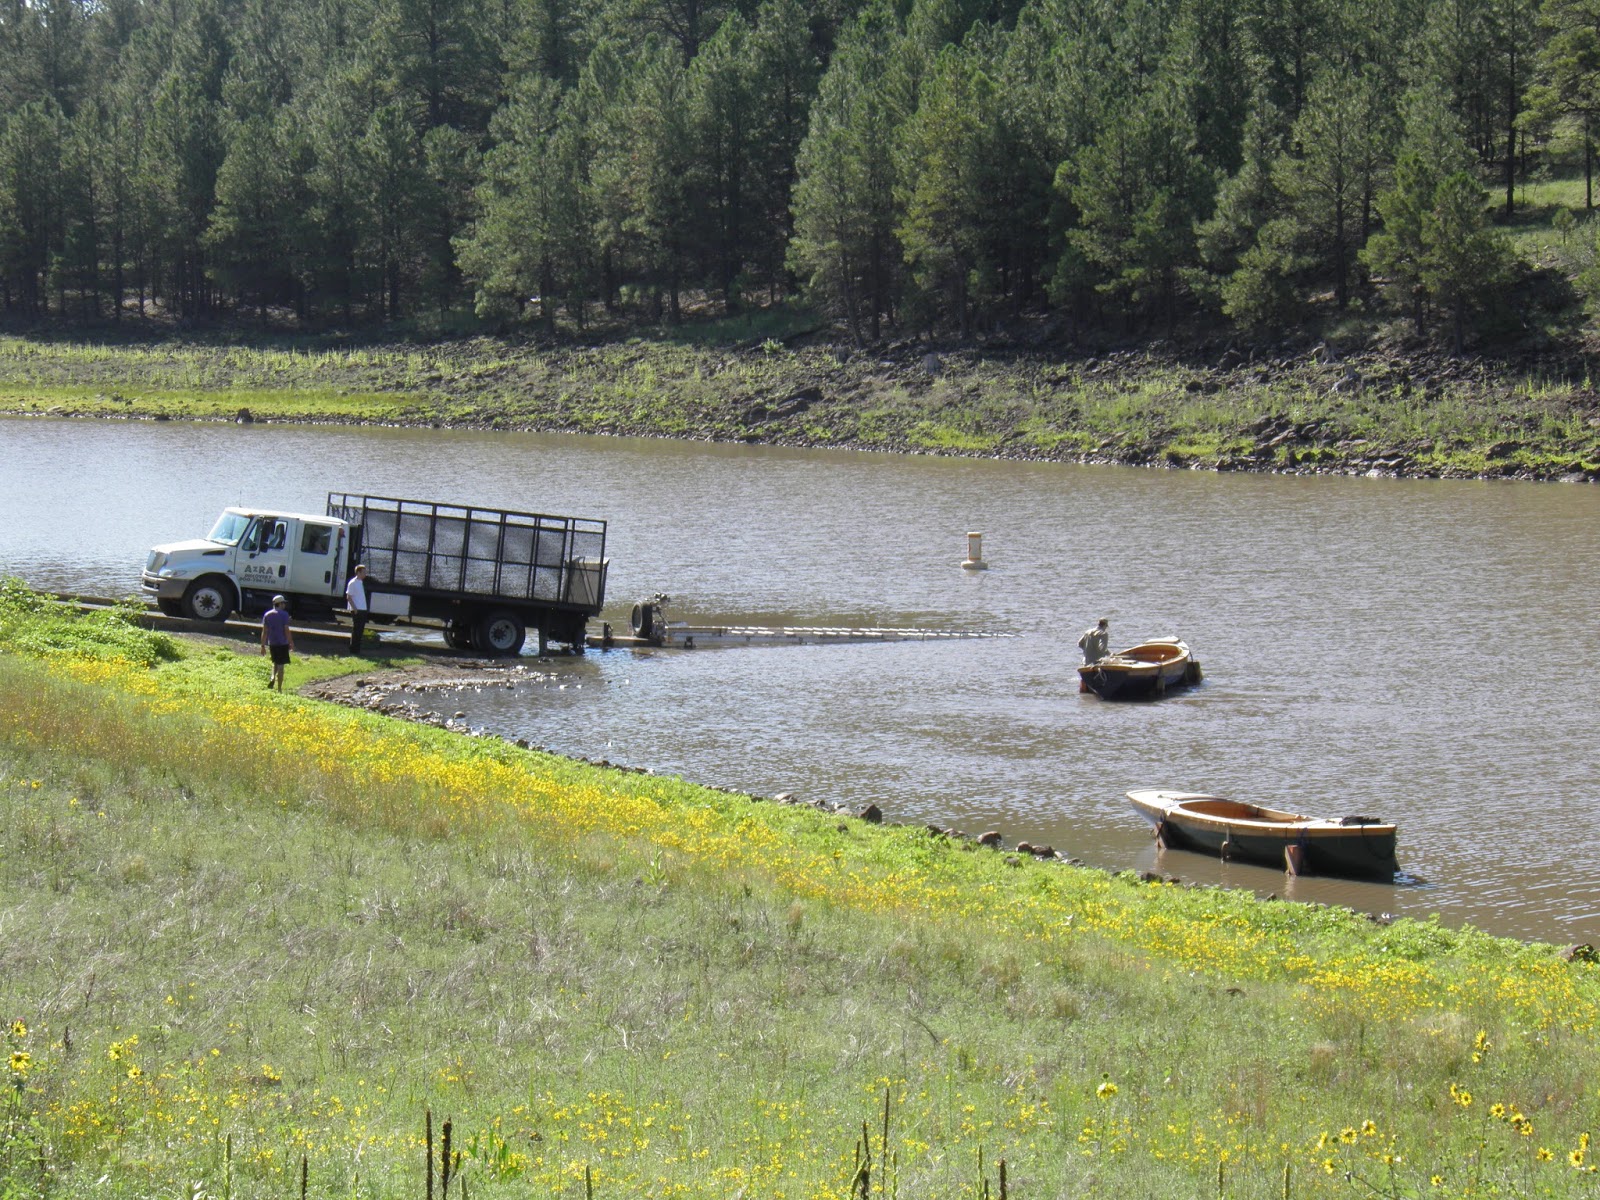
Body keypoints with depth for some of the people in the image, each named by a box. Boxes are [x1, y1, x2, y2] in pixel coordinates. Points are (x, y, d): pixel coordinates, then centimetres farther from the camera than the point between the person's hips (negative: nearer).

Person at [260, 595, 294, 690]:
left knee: (275, 662, 25)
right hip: (282, 643, -4)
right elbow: (286, 630, -11)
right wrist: (291, 643, -3)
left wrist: (263, 645, 8)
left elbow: (264, 631, 5)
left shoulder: (267, 615, 5)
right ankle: (279, 689, 2)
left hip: (272, 643, 4)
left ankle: (272, 677, -1)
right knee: (281, 666, 1)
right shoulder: (284, 614, -9)